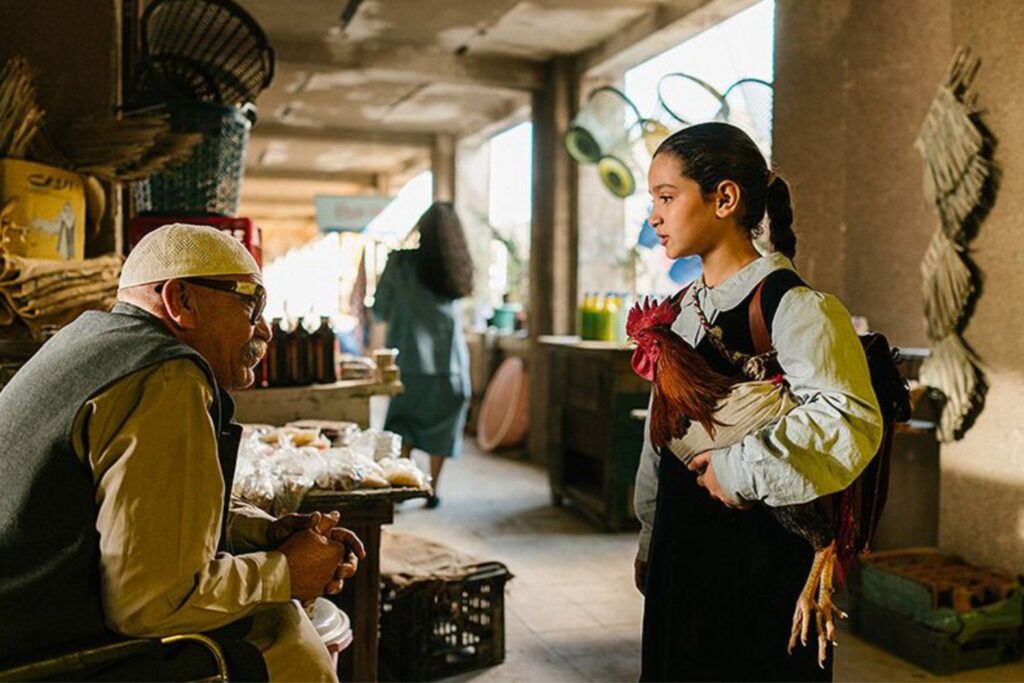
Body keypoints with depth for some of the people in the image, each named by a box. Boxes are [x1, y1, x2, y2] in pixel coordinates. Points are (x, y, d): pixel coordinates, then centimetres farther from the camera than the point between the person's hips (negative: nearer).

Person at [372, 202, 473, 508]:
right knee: (442, 425, 12)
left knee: (402, 424, 12)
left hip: (410, 359, -2)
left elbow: (381, 310, -1)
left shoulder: (402, 262, -8)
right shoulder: (456, 266, -1)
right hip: (450, 358, 2)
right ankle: (432, 490, 15)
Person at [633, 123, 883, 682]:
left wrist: (741, 468, -24)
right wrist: (650, 542, 19)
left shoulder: (796, 308, -17)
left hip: (763, 563, -7)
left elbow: (849, 424, -32)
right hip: (680, 561, 7)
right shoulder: (683, 310, 9)